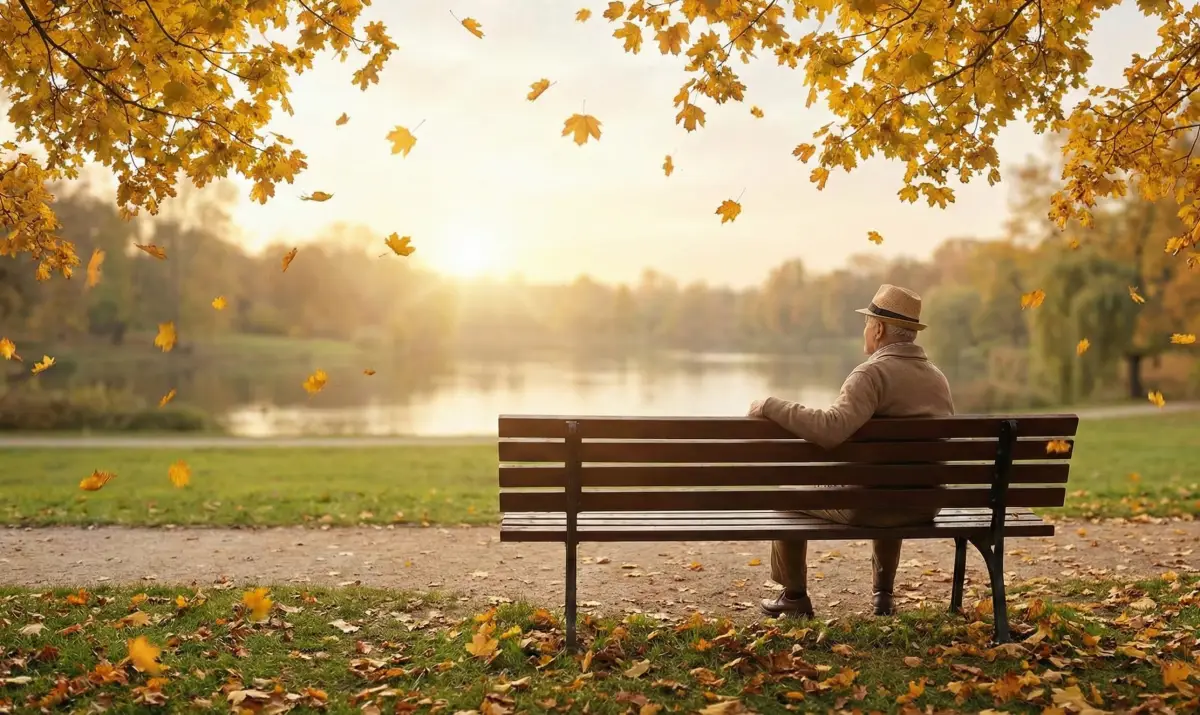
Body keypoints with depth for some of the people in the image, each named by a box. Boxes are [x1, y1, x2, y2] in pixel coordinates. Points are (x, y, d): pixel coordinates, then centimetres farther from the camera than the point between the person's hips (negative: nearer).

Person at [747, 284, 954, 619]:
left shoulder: (873, 372, -18)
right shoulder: (938, 377, 6)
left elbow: (830, 428, -33)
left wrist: (771, 405, -24)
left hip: (865, 505, -7)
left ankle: (795, 597, 26)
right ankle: (884, 594, 44)